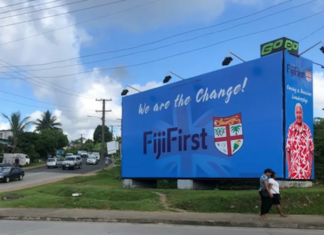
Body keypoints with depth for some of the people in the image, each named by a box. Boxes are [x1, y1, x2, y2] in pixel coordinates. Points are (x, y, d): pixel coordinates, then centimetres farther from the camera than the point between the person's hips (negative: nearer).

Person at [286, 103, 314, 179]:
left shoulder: (307, 129, 5)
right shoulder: (291, 129, 0)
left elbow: (311, 151, 7)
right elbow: (287, 150, 1)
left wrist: (310, 168, 0)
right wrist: (289, 169, -4)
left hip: (306, 171, 2)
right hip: (294, 170, -2)